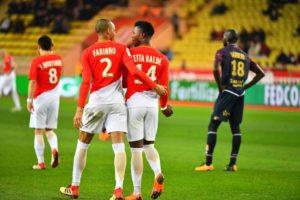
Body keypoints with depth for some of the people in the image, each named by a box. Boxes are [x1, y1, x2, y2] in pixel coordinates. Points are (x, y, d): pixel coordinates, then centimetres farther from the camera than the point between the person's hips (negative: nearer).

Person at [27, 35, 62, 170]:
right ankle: (54, 149, -15)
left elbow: (32, 82, -14)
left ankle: (41, 163, 3)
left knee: (38, 131, 4)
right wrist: (51, 52, 18)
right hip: (54, 98, 4)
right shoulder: (58, 59, 4)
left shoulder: (36, 61, -10)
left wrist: (29, 100, -10)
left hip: (40, 98, -4)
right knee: (49, 130, 15)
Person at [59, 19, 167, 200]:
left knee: (83, 144, 13)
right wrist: (155, 86, -3)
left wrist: (80, 109, -10)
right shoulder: (121, 49, 2)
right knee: (119, 146, -2)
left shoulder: (88, 53, 2)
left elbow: (86, 82, -7)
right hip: (117, 102, 0)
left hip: (96, 101, 0)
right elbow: (134, 71, -11)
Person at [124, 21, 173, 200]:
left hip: (134, 103, -3)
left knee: (136, 148, 1)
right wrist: (165, 106, 23)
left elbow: (123, 81, -1)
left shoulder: (130, 53, -3)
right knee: (149, 145, 19)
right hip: (152, 104, 3)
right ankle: (158, 173, -10)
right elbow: (164, 87, 6)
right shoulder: (162, 59, 6)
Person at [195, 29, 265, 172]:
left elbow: (216, 69, -19)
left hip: (227, 92, -6)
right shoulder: (245, 56, 16)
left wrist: (220, 86, -8)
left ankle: (208, 163, -9)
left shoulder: (222, 52, -1)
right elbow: (261, 73, 15)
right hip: (240, 94, 6)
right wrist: (245, 86, 13)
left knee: (213, 125, -3)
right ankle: (233, 164, 11)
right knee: (236, 127, 12)